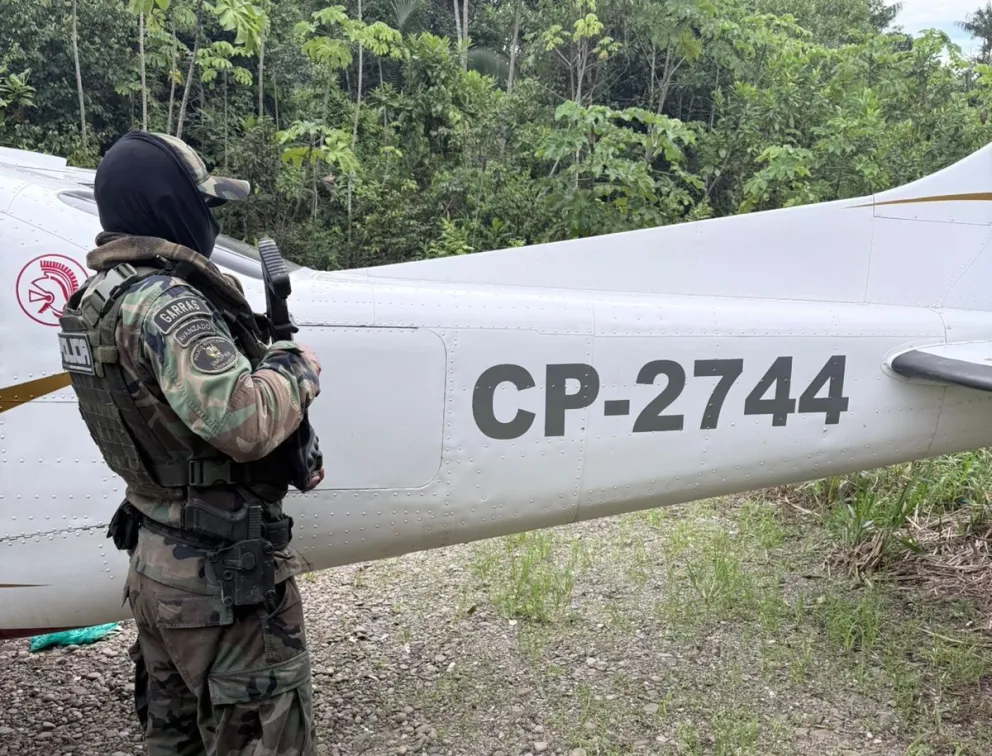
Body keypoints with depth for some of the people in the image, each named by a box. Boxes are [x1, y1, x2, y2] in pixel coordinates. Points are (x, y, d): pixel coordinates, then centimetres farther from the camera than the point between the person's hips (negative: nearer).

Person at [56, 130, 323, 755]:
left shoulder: (102, 295, 8)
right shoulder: (165, 304, -23)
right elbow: (242, 421, -33)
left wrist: (286, 454, 5)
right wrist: (298, 371, -14)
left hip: (155, 558, 10)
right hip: (222, 571, -10)